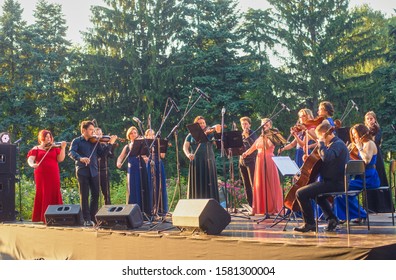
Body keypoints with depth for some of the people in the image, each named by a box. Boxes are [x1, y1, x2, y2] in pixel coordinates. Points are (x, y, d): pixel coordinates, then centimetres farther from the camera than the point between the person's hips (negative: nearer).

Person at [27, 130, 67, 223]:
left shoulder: (55, 148, 13)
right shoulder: (36, 149, 10)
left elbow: (60, 159, 1)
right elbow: (30, 160, -3)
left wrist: (63, 148, -12)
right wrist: (32, 164, -26)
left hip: (53, 175, 1)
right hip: (41, 175, -1)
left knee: (54, 194, -2)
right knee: (42, 195, -2)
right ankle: (42, 217, 0)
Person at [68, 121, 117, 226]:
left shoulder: (95, 141, 13)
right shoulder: (77, 141, 2)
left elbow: (102, 153, 6)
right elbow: (71, 153, -13)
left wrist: (110, 143, -5)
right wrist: (80, 158, -32)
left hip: (94, 171, 4)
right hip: (82, 171, -4)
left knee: (95, 195, 4)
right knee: (84, 196, -1)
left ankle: (93, 217, 17)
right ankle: (87, 219, 4)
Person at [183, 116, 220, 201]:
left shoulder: (210, 133, 11)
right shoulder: (191, 135, 11)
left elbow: (217, 131, -8)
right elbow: (185, 147, 2)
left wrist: (217, 128, -32)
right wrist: (188, 154, -19)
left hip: (209, 162, 0)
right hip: (196, 162, 0)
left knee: (209, 185, -3)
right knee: (197, 186, -1)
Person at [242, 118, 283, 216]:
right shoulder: (259, 138, 16)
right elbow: (252, 149, 14)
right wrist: (245, 153, -4)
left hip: (270, 162, -4)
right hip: (260, 162, 4)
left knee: (271, 185, -4)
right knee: (259, 185, 3)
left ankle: (272, 208, 0)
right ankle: (260, 207, 8)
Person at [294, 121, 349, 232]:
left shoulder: (337, 144, -16)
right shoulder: (336, 143, 16)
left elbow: (326, 157, -36)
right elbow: (325, 159, 28)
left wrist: (321, 143, -22)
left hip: (334, 183, -11)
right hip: (336, 182, 11)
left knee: (300, 193, -15)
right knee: (317, 192, 38)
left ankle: (310, 223, -5)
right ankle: (331, 218, 26)